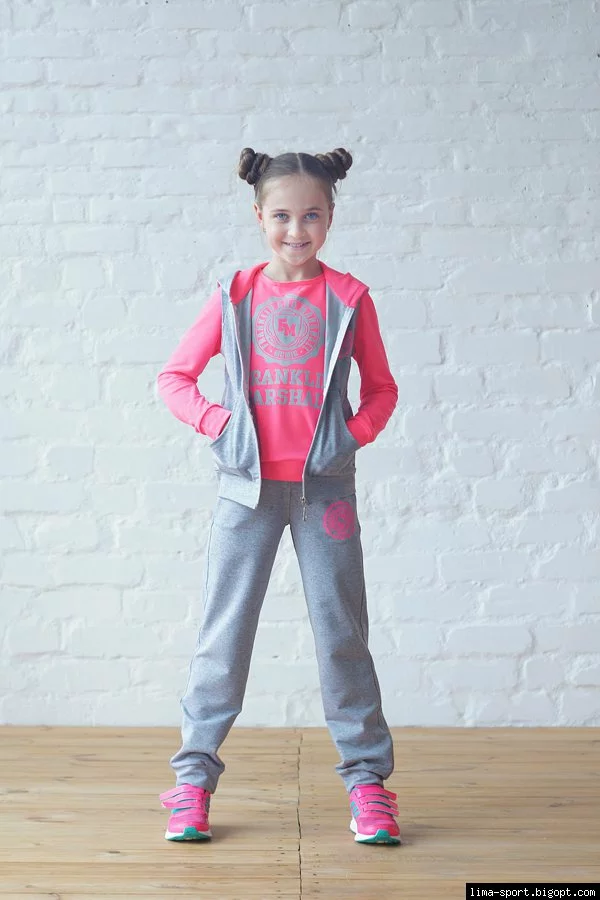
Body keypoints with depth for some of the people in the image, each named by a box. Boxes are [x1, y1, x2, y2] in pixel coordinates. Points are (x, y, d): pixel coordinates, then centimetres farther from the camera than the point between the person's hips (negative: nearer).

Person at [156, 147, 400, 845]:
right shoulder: (235, 295, 3)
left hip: (326, 485, 0)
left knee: (341, 630, 4)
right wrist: (217, 422, -7)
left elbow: (381, 387, 10)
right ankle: (194, 775, 13)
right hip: (248, 484, 0)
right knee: (223, 631, 3)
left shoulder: (348, 297, 2)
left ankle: (366, 776, 14)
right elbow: (174, 376, 8)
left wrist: (356, 432, -7)